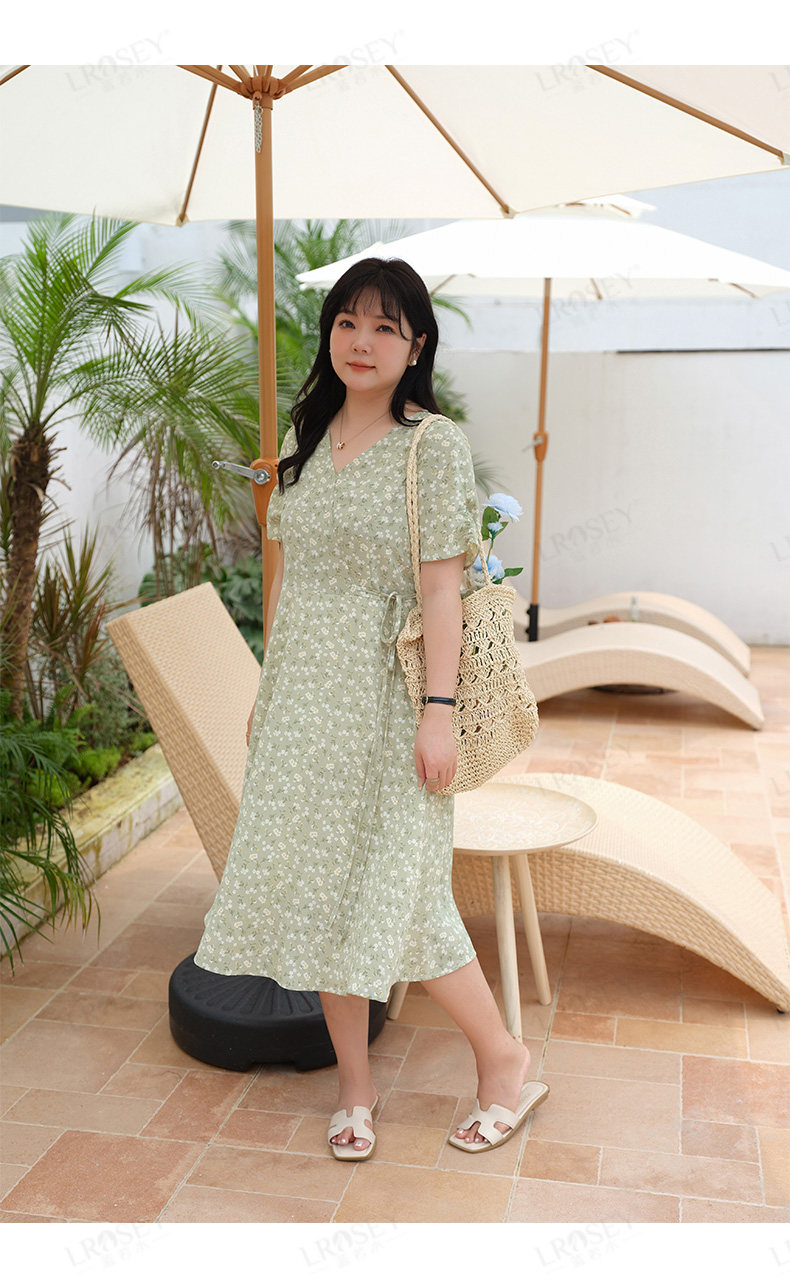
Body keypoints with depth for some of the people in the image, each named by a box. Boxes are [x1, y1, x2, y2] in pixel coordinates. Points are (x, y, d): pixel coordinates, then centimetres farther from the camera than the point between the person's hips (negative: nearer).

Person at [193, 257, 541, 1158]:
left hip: (386, 699, -6)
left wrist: (439, 709, -17)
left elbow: (441, 586, -12)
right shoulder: (308, 435, 10)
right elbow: (288, 575, 13)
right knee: (316, 887, 9)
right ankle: (354, 1080, 26)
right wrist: (267, 687, 14)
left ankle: (502, 1054, 21)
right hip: (304, 698, 6)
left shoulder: (434, 444, -8)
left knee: (395, 896, -3)